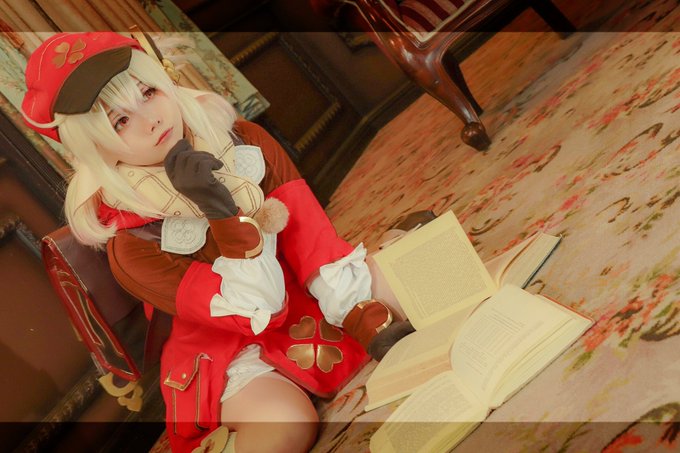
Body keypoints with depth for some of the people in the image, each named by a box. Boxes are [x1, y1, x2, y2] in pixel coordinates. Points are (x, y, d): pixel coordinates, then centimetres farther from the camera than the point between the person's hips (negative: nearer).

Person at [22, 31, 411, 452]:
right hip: (232, 349, -3)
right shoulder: (131, 245, -18)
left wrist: (363, 315, -20)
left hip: (313, 297, 4)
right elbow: (259, 312, -22)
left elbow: (308, 228, -10)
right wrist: (221, 211, -35)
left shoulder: (244, 140, -7)